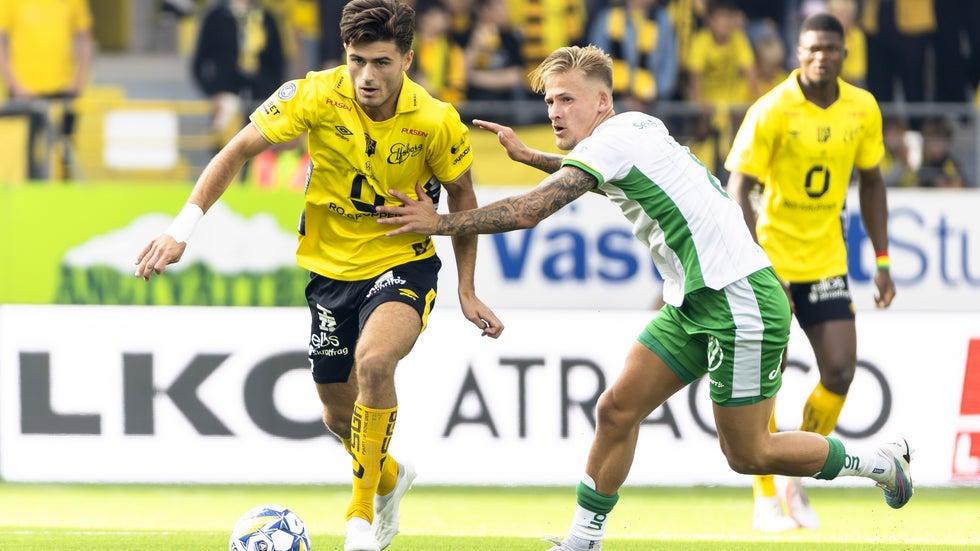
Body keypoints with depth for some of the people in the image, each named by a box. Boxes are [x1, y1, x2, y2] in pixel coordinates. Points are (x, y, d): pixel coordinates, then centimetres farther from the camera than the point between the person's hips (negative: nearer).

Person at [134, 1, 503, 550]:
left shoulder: (436, 122, -19)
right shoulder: (316, 96, -19)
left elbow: (462, 196, 0)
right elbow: (239, 150, -10)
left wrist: (467, 292, 2)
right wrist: (183, 228, -18)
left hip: (403, 263, -3)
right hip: (330, 265, 3)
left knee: (374, 359, -32)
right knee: (340, 414, 12)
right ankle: (389, 476, 49)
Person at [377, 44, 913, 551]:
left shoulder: (612, 140, -17)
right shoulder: (637, 125, 10)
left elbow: (529, 210, -24)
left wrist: (440, 223, -17)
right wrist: (526, 154, 31)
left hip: (741, 301, -10)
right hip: (694, 302, 10)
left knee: (746, 453, -1)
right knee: (617, 410, 1)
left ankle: (878, 461, 18)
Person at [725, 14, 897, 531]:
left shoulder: (862, 110, 0)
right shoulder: (771, 112, -15)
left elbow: (871, 184, 12)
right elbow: (738, 192, -15)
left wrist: (882, 262, 8)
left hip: (827, 261, 4)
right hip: (771, 260, -4)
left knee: (840, 372, -6)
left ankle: (797, 481, 13)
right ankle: (765, 499, 10)